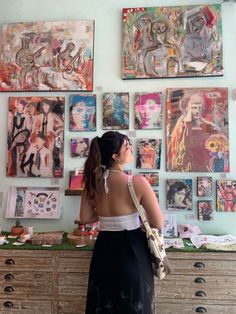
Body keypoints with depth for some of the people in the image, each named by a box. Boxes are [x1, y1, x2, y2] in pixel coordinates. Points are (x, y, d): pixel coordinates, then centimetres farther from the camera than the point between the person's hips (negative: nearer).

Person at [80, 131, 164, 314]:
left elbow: (85, 218, 5)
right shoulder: (137, 182, -18)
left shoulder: (93, 181, -3)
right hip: (132, 250, -4)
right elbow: (158, 224, -13)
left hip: (104, 248, 5)